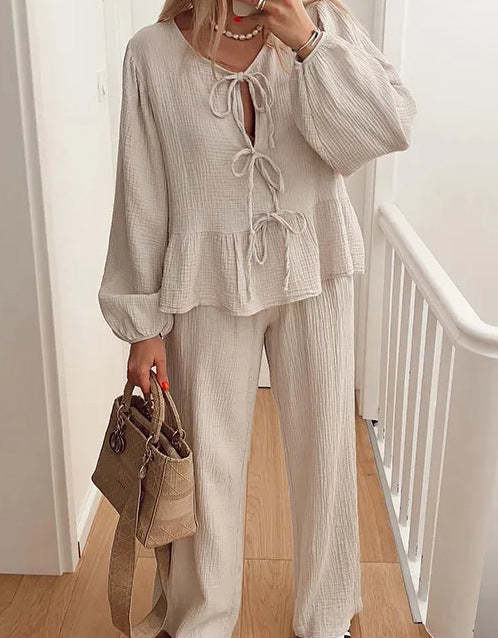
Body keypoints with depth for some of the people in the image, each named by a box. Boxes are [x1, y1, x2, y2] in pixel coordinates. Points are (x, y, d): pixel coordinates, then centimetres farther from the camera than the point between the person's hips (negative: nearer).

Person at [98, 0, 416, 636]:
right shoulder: (153, 53, -5)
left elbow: (391, 127, -10)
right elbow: (141, 197, -4)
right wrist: (142, 324, -2)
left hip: (314, 276, 2)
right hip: (210, 290, -1)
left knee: (325, 452, 12)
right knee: (208, 463, 10)